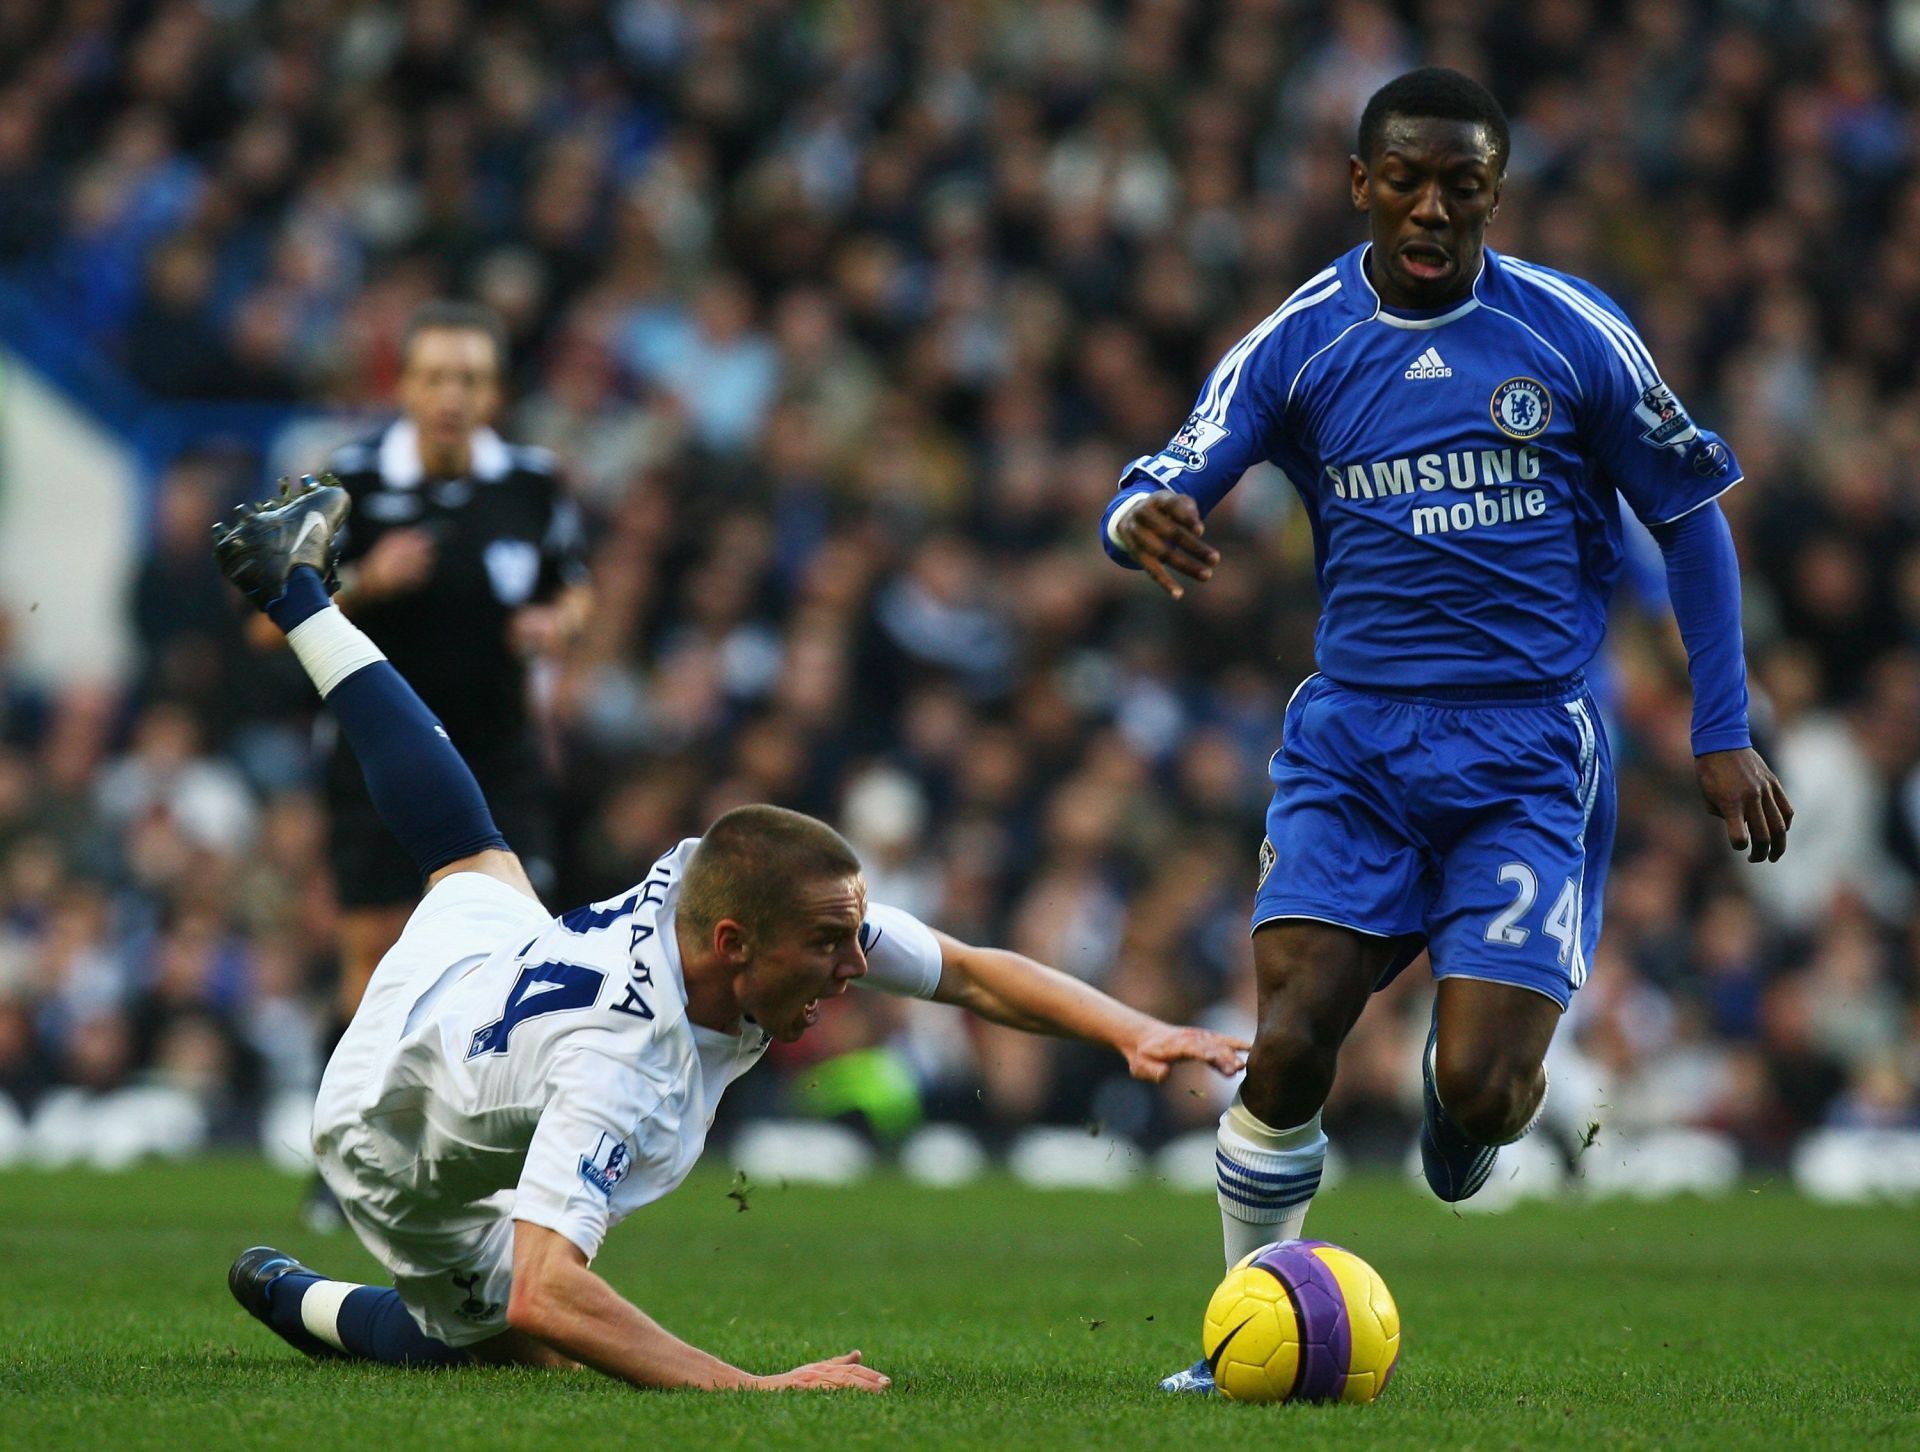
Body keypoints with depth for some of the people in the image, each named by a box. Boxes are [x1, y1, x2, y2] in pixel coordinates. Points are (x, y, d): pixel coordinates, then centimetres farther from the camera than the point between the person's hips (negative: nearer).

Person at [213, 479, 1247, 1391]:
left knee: (473, 860, 37)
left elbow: (973, 976, -18)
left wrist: (1135, 1031, -31)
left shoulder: (708, 882, -31)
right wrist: (758, 1389, -61)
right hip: (403, 1153, -6)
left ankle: (292, 585, 52)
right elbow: (543, 1298, -57)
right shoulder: (619, 1059, -51)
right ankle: (302, 1303, 28)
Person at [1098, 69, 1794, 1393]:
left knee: (1478, 1086, -13)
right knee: (1291, 1045, -16)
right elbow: (1159, 491, -7)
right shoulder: (1298, 344, 1)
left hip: (1528, 749, -1)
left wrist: (1725, 735, 4)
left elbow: (1691, 517, 8)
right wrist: (1145, 521, -33)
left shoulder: (1575, 336, -2)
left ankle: (1469, 1104, 26)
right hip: (1354, 738, 1)